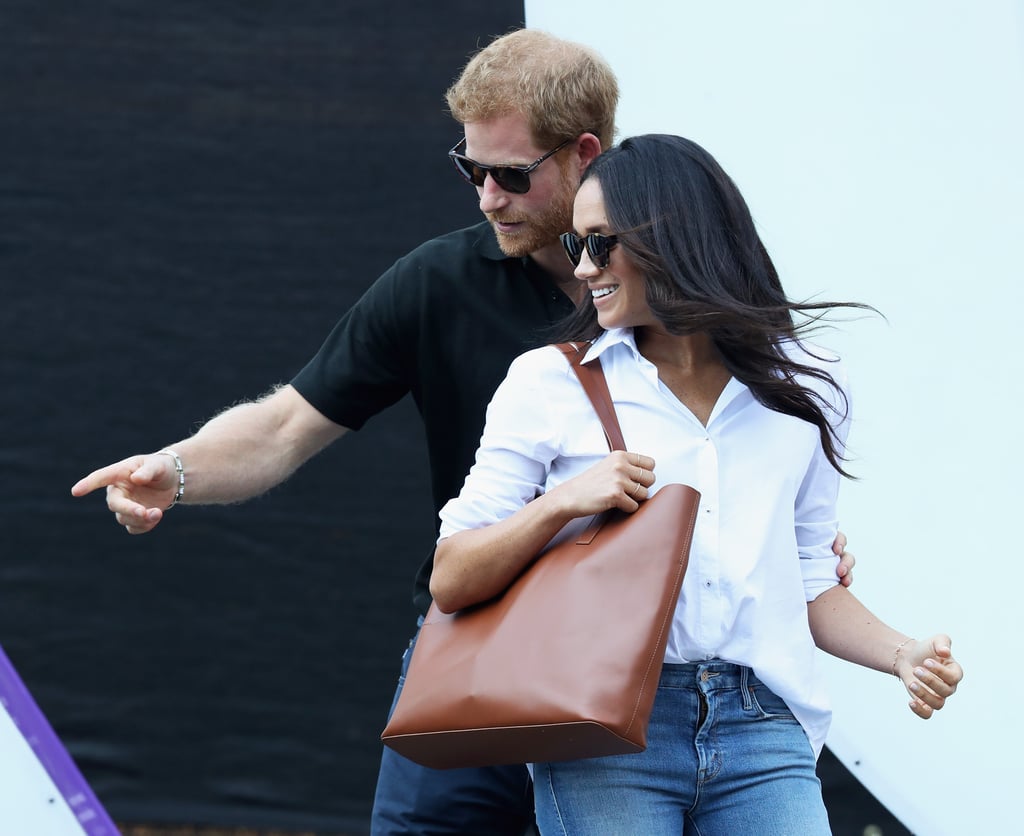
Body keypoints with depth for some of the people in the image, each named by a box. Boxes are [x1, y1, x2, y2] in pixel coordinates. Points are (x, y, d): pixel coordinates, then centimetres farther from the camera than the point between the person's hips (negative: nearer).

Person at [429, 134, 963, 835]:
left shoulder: (803, 391, 13)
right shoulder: (550, 382, 8)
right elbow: (452, 583, 5)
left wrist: (902, 654, 1)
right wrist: (561, 503, -10)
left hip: (761, 734, 2)